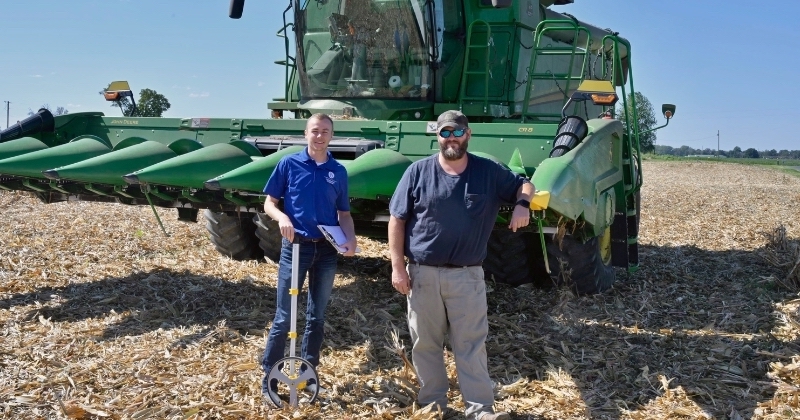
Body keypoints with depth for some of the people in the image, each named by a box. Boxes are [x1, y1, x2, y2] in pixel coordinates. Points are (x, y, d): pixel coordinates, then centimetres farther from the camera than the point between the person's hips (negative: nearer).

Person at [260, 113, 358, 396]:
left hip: (326, 249, 3)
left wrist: (351, 239, -10)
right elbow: (269, 203, 2)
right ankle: (269, 374, 11)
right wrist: (281, 217, -19)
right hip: (296, 246, -3)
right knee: (285, 315, 0)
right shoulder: (289, 164, -2)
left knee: (317, 315, 12)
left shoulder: (338, 171, 4)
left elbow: (344, 213, 9)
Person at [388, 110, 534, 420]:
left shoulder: (489, 172, 1)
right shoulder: (418, 172, -2)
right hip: (423, 273, 0)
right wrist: (398, 266, -7)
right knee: (425, 343, 10)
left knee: (471, 344, 2)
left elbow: (523, 184, 14)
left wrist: (523, 204, -12)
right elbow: (397, 220, -1)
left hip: (467, 275, 0)